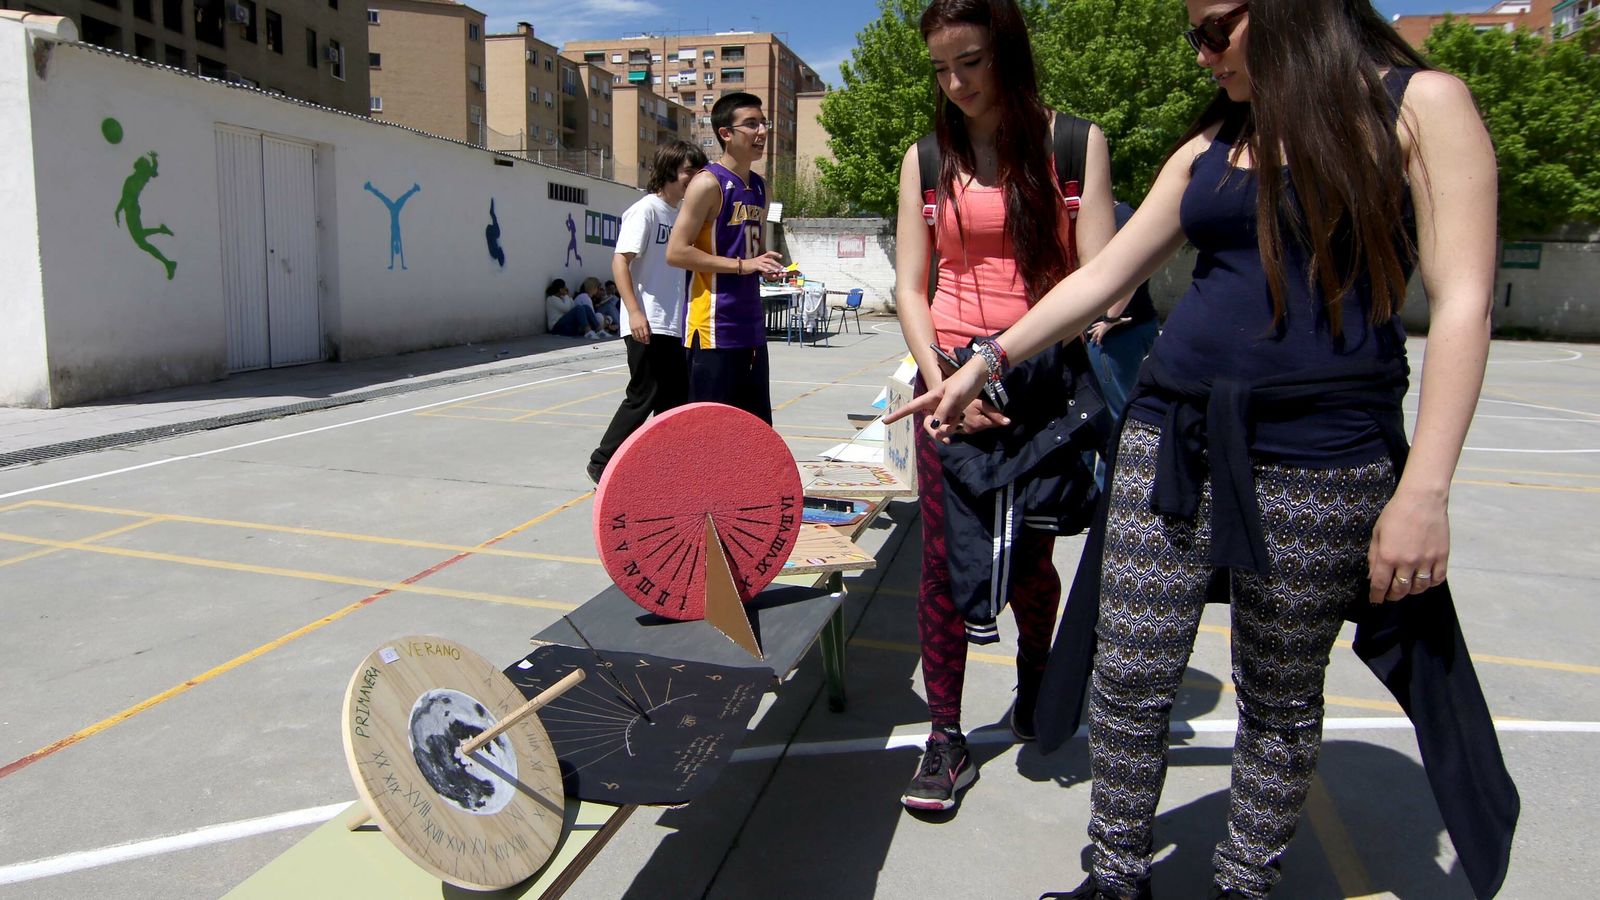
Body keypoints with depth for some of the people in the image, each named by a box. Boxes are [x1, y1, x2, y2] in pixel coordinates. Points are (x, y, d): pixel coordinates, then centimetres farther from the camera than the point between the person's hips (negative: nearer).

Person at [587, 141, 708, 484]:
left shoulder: (680, 214, 15)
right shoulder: (645, 210, -8)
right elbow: (620, 261, -14)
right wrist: (634, 312, -22)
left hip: (673, 326, 8)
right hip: (646, 326, -8)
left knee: (675, 398, 9)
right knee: (645, 397, -3)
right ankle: (602, 464, 10)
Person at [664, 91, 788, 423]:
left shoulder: (760, 187, 16)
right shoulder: (708, 183, -9)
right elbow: (676, 252, -16)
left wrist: (767, 265, 6)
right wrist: (741, 265, -19)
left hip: (751, 327, 8)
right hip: (714, 328, -8)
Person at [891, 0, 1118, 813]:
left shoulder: (1076, 143, 2)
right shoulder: (927, 159, 7)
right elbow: (910, 285, 3)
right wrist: (940, 378, -12)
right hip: (950, 374, 1)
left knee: (1031, 556, 9)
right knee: (943, 560, -1)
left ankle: (1035, 674, 40)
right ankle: (946, 740, 11)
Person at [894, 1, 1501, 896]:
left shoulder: (1420, 105, -1)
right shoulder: (1210, 146, 14)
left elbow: (1461, 302, -8)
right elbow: (1105, 275, 16)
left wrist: (1423, 490, -14)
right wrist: (989, 361, 11)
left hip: (1320, 462, -4)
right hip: (1170, 438, 5)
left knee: (1280, 700, 10)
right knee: (1129, 678, 4)